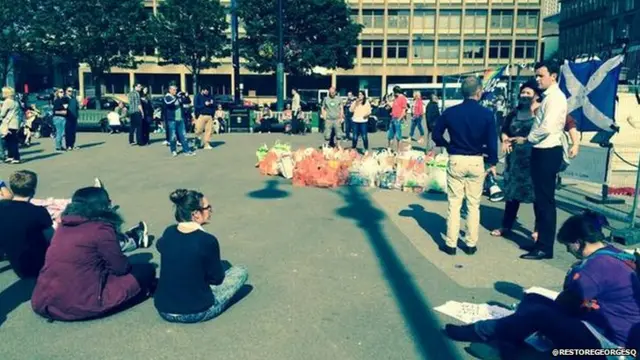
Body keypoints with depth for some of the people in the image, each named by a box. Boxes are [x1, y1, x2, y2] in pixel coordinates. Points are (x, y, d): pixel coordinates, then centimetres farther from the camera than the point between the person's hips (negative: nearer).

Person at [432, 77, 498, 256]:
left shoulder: (450, 112, -3)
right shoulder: (486, 113, -6)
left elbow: (436, 135, 2)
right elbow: (492, 141, -4)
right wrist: (492, 163, 7)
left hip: (455, 160, 0)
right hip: (476, 162, 0)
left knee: (454, 204, 7)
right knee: (473, 204, 10)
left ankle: (451, 244, 12)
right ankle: (471, 244, 17)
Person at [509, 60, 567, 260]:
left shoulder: (555, 97, -14)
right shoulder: (549, 97, 16)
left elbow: (547, 128, -22)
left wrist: (526, 139, -9)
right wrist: (528, 140, 6)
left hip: (548, 153, -10)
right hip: (543, 152, 10)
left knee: (545, 200, -5)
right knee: (541, 198, 15)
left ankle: (545, 247, 2)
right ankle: (541, 236, 26)